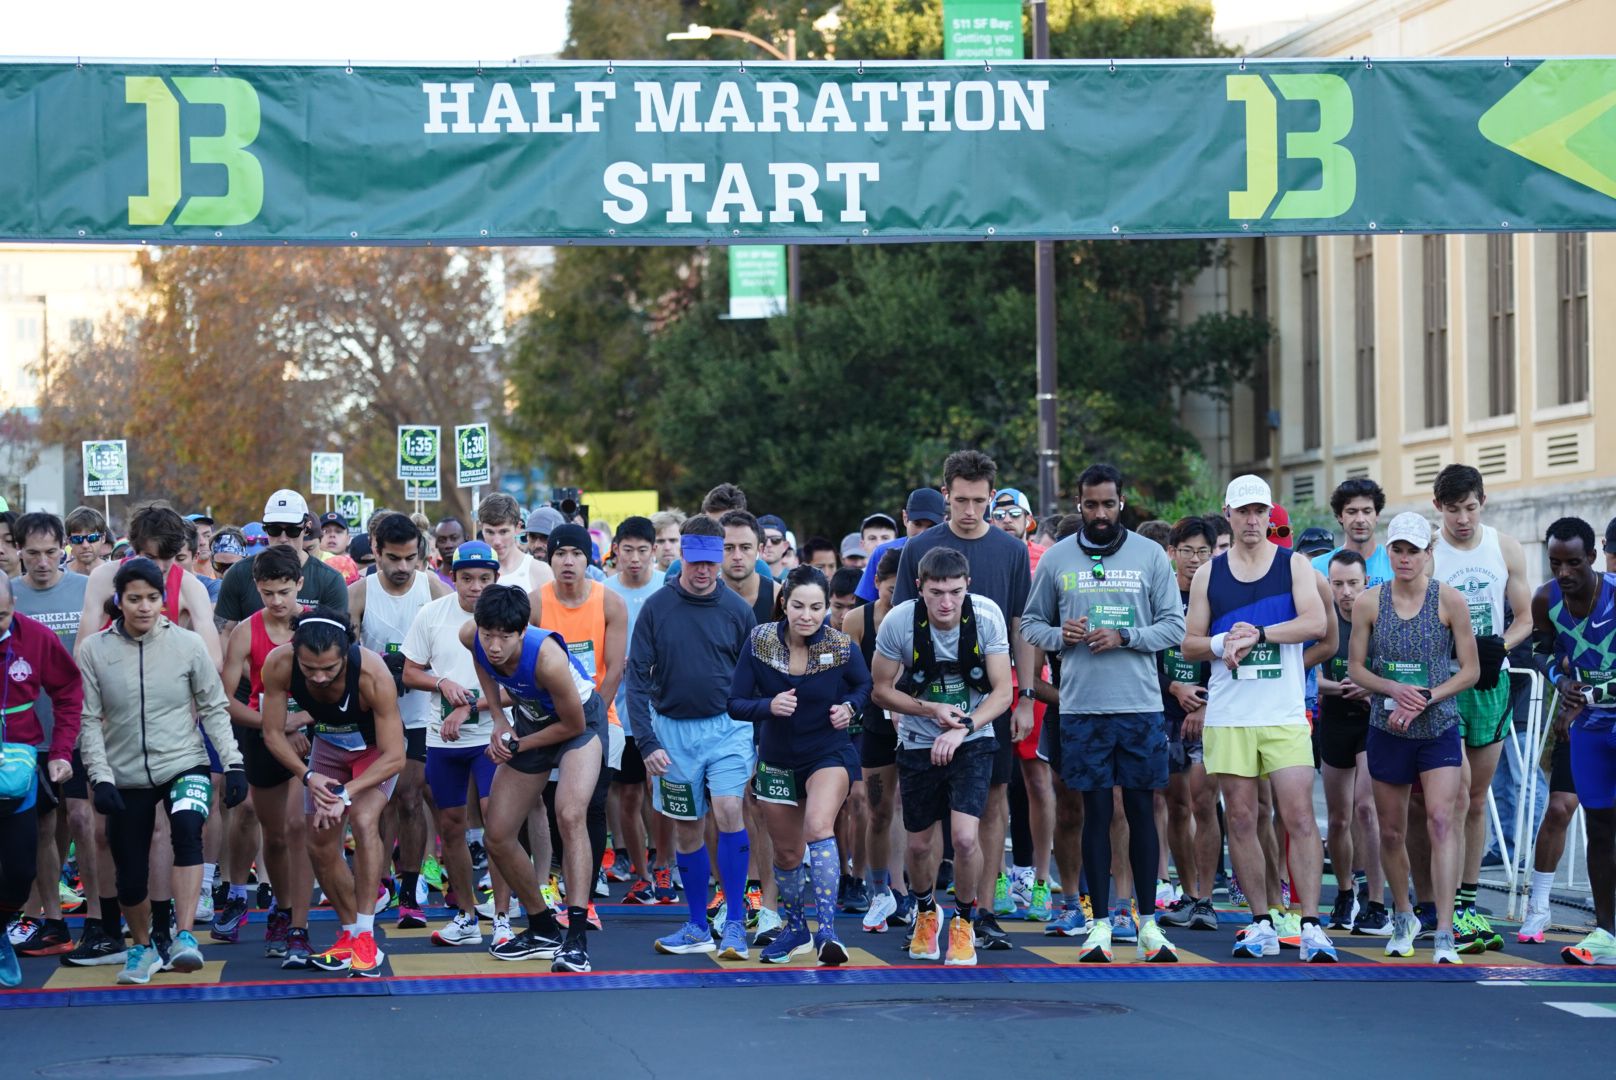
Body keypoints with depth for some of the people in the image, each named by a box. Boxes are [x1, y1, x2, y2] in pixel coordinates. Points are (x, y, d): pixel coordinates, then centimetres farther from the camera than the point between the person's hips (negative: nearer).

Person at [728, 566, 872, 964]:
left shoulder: (842, 647, -14)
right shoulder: (758, 641, -13)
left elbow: (863, 685, 7)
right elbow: (735, 703, -9)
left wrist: (849, 707, -14)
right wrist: (769, 706, -28)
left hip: (829, 754, -3)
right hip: (777, 759, 3)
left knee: (818, 826, -30)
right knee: (786, 853, 14)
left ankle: (827, 930, -33)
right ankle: (795, 930, 40)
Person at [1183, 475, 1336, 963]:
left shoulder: (1294, 564, 5)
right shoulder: (1208, 574, 10)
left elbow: (1316, 623, -9)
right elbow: (1189, 644, 11)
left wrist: (1257, 634, -17)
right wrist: (1223, 644, -9)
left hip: (1284, 714, -2)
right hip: (1228, 716, 2)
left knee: (1300, 817, -9)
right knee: (1240, 820, 3)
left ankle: (1311, 924, -10)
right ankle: (1261, 923, 10)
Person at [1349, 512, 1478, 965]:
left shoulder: (1449, 601, -5)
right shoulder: (1369, 602, 0)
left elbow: (1470, 670, -2)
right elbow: (1356, 667, 6)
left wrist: (1424, 699, -14)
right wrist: (1395, 689, -13)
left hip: (1439, 728, -2)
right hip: (1386, 731, 2)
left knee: (1441, 821, -17)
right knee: (1391, 832, 11)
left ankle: (1444, 933, -19)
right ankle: (1403, 917, 35)